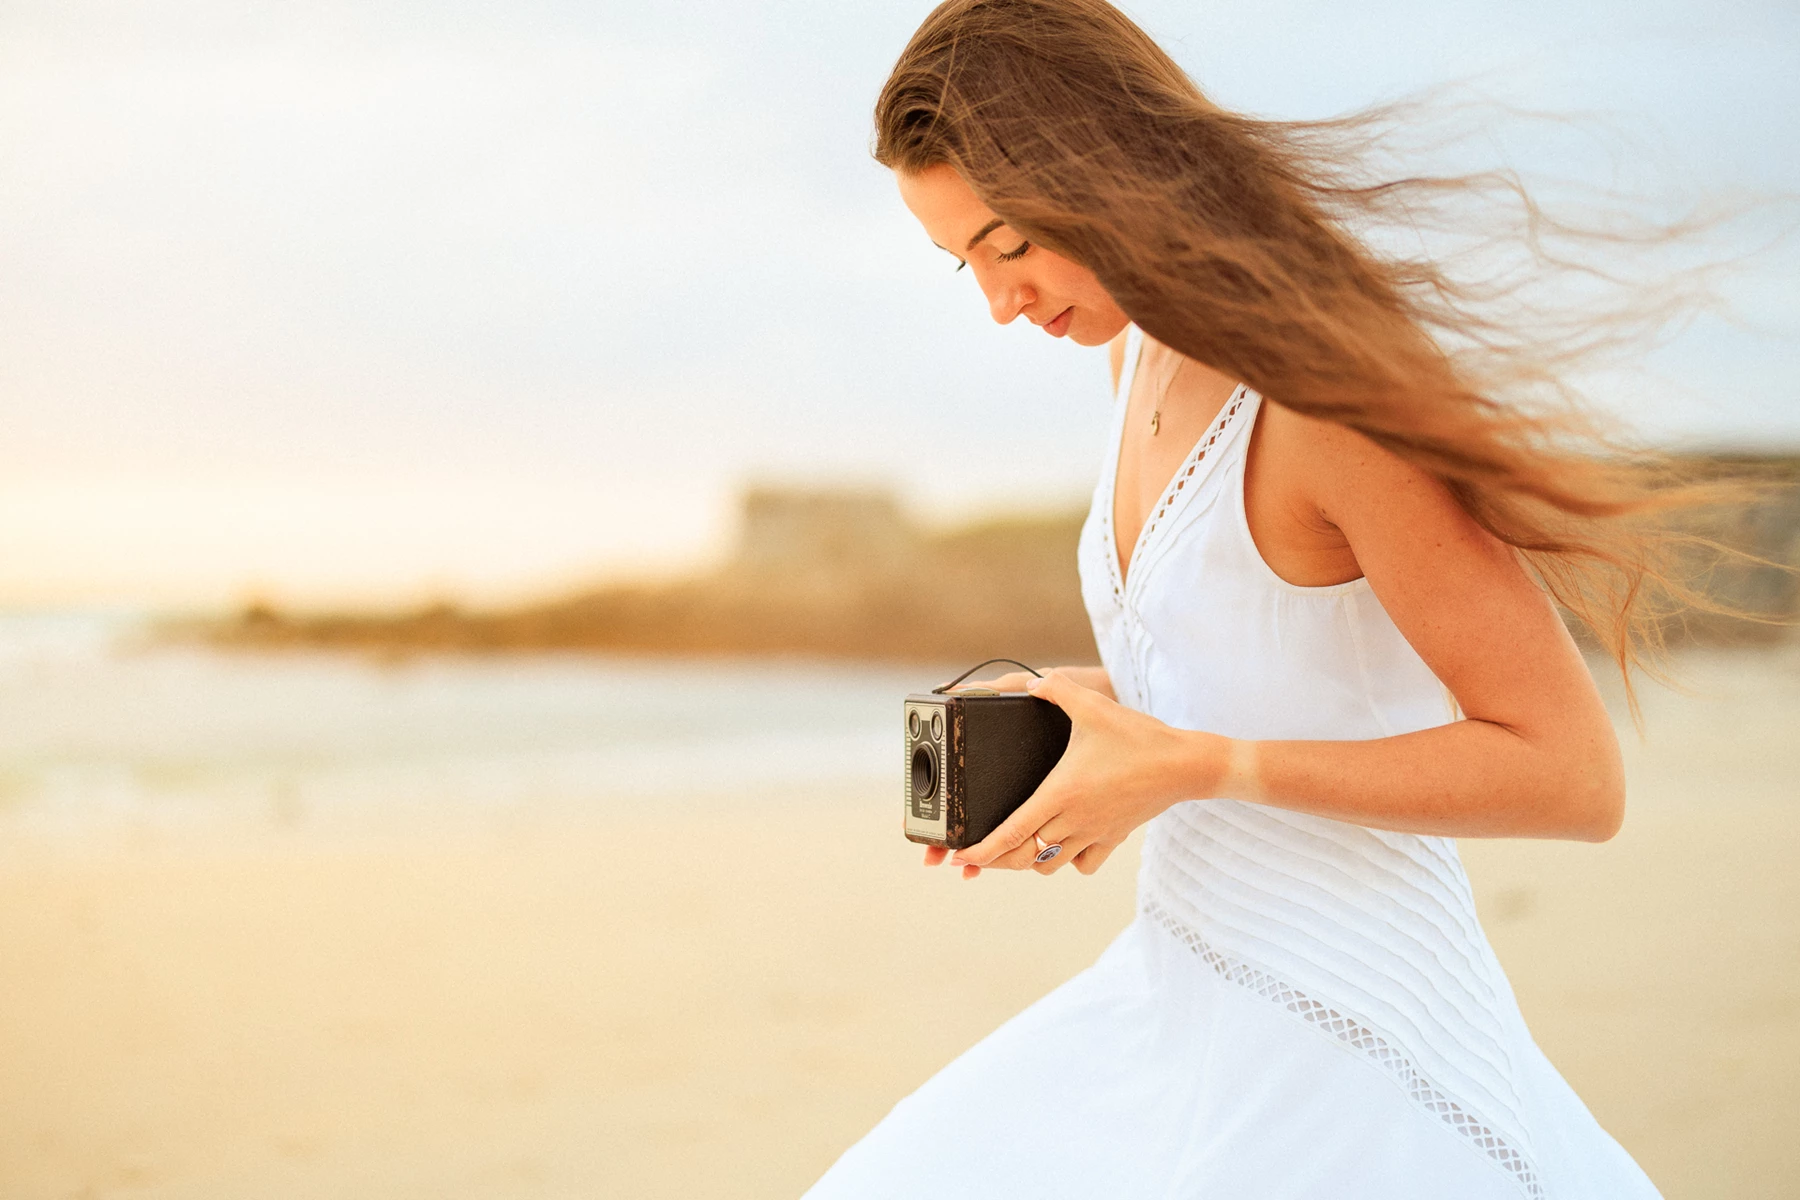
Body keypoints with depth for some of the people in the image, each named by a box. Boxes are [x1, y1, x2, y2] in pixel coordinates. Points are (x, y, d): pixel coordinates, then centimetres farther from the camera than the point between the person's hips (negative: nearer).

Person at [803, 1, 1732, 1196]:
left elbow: (1573, 778, -21)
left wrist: (1187, 767, -21)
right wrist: (1099, 705, 1)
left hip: (1354, 1044, -9)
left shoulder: (1338, 390, -21)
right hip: (1182, 1000, 9)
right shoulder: (1152, 345, 6)